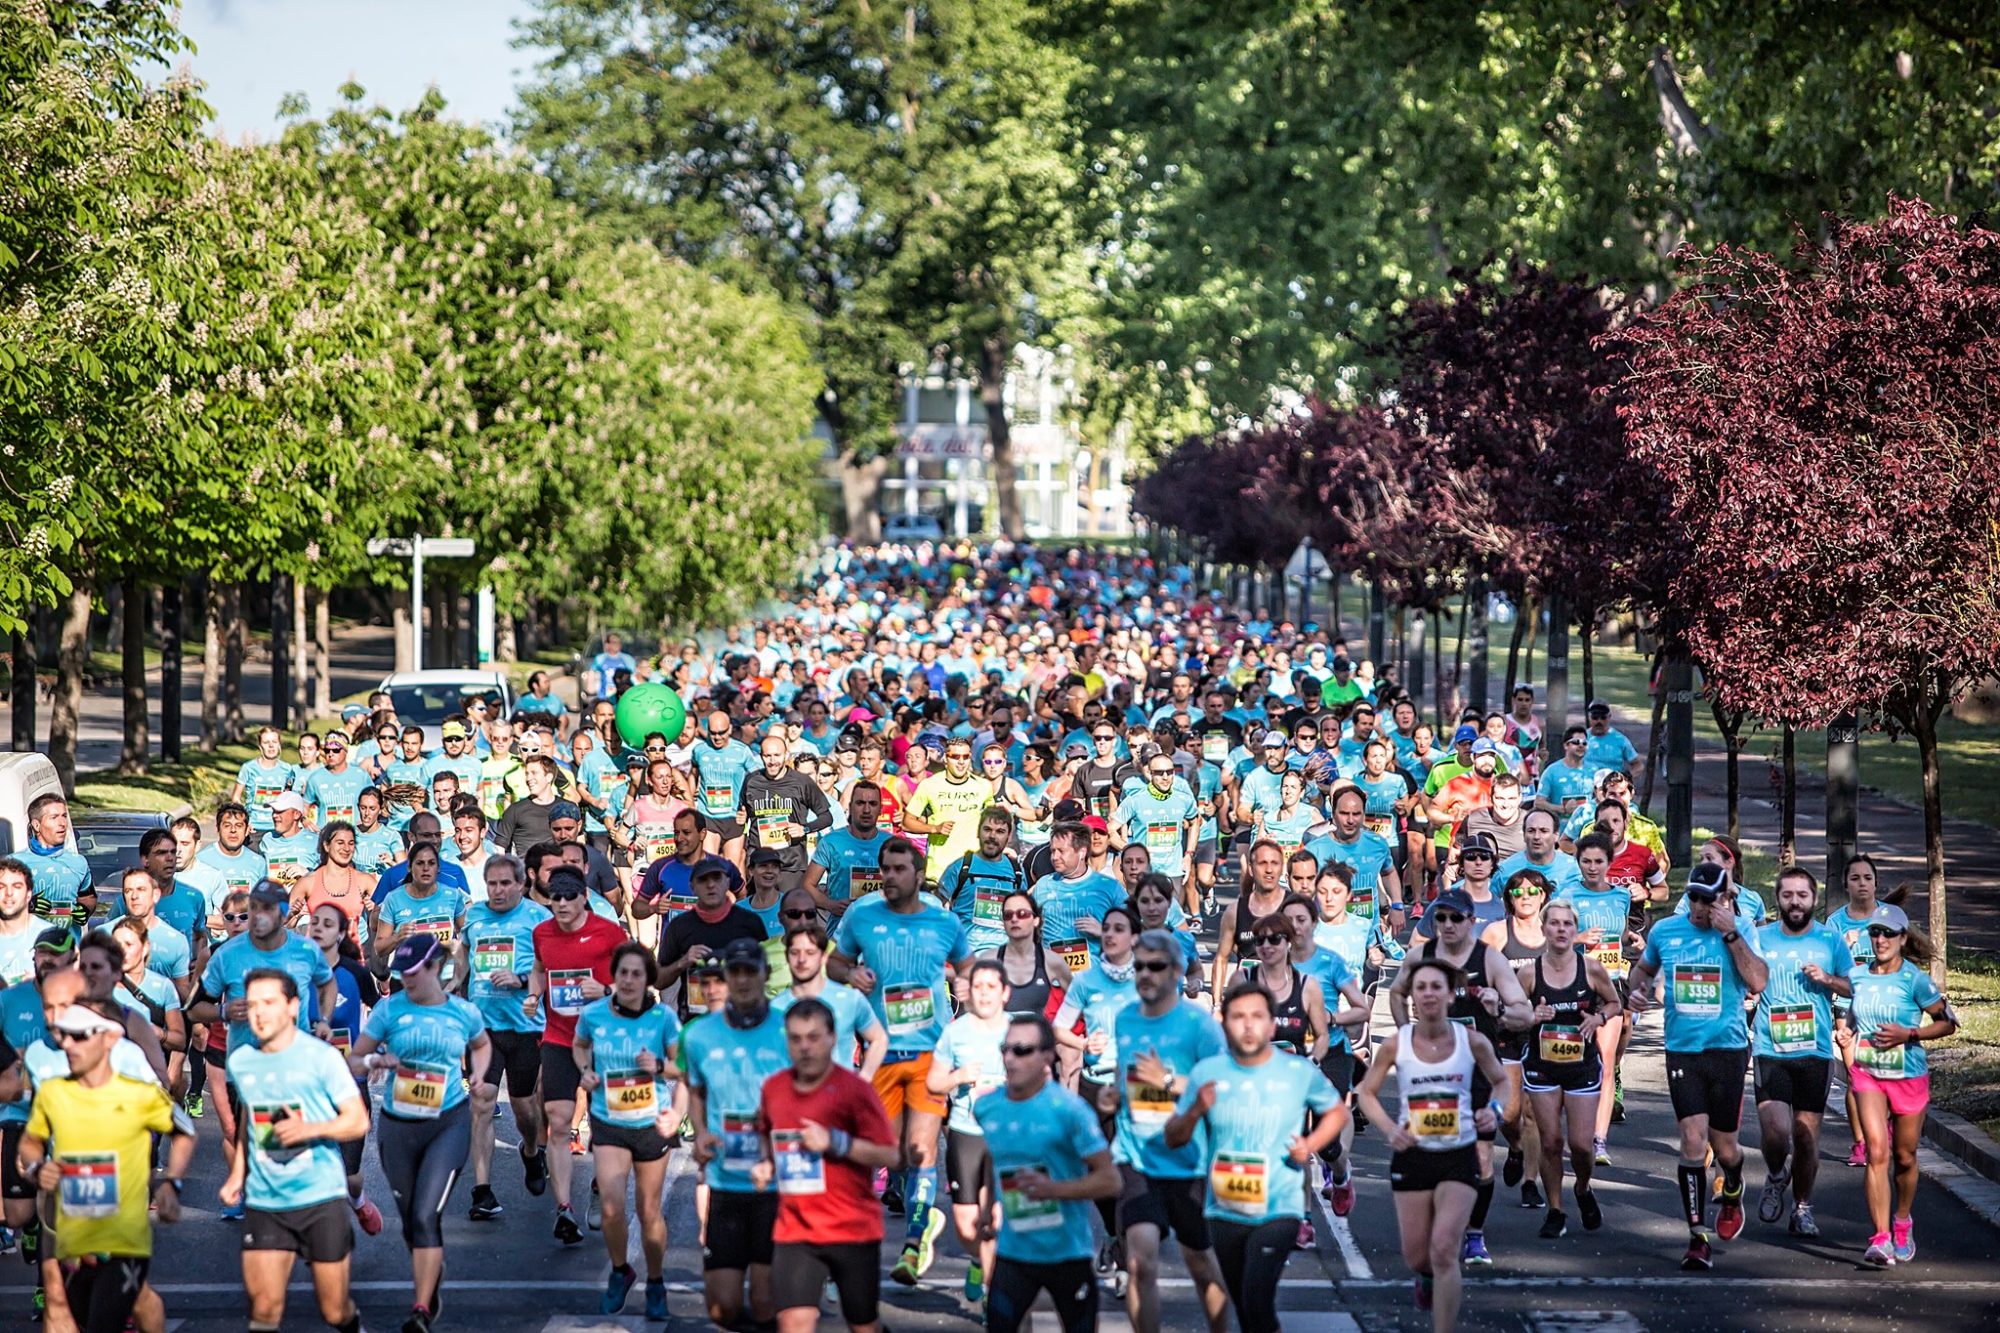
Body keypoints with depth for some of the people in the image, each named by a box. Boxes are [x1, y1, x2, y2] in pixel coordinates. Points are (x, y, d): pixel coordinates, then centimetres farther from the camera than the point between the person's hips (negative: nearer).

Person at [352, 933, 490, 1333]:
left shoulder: (464, 1012, 0)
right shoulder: (390, 1009, -3)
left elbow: (482, 1045, 24)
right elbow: (352, 1060, 2)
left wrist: (477, 1073, 6)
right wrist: (375, 1061, -19)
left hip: (449, 1124, -2)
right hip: (398, 1125, 2)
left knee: (426, 1216, -15)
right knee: (410, 1219, 12)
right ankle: (432, 1279, 38)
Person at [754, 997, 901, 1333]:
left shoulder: (854, 1089, -9)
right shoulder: (773, 1088, 6)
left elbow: (890, 1155, -11)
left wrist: (835, 1142, -21)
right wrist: (767, 1166, 5)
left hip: (853, 1228, -3)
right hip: (794, 1230, 3)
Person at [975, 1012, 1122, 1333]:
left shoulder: (1068, 1110, -15)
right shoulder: (987, 1108, 1)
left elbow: (1110, 1180, -17)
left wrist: (1053, 1189, -29)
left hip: (1067, 1254, -4)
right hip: (1013, 1253, 4)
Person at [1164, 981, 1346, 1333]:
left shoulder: (1300, 1072, -5)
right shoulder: (1207, 1073, -3)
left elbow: (1337, 1112, 12)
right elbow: (1172, 1138, 3)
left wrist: (1309, 1146, -6)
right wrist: (1195, 1111, -18)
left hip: (1279, 1210, -3)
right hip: (1226, 1212, 3)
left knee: (1257, 1300, -20)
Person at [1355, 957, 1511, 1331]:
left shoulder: (1473, 1042, -8)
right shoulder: (1395, 1044, -8)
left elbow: (1501, 1081, 11)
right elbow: (1366, 1092, 4)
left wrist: (1495, 1110, -10)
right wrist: (1389, 1128, -12)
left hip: (1459, 1157, -1)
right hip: (1413, 1156, 1)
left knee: (1443, 1250, -16)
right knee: (1417, 1256, 10)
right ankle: (1428, 1278, 49)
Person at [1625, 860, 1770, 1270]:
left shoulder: (1738, 933, -1)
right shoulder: (1664, 931, 5)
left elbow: (1758, 982, -15)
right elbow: (1644, 967, 24)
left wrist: (1731, 935, -19)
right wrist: (1637, 989, 3)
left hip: (1727, 1048, -1)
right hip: (1682, 1051, 1)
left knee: (1724, 1147, 7)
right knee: (1693, 1140, -12)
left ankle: (1732, 1193, 43)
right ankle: (1697, 1237, -8)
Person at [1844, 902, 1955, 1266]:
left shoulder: (1915, 980, -9)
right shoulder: (1859, 977, 3)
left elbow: (1948, 1022, -5)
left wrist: (1908, 1035, -17)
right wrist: (1847, 1031, 0)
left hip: (1909, 1076, -2)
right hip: (1868, 1075, 2)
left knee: (1905, 1157, 12)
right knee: (1877, 1152, -14)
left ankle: (1902, 1223, 38)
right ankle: (1880, 1238, -19)